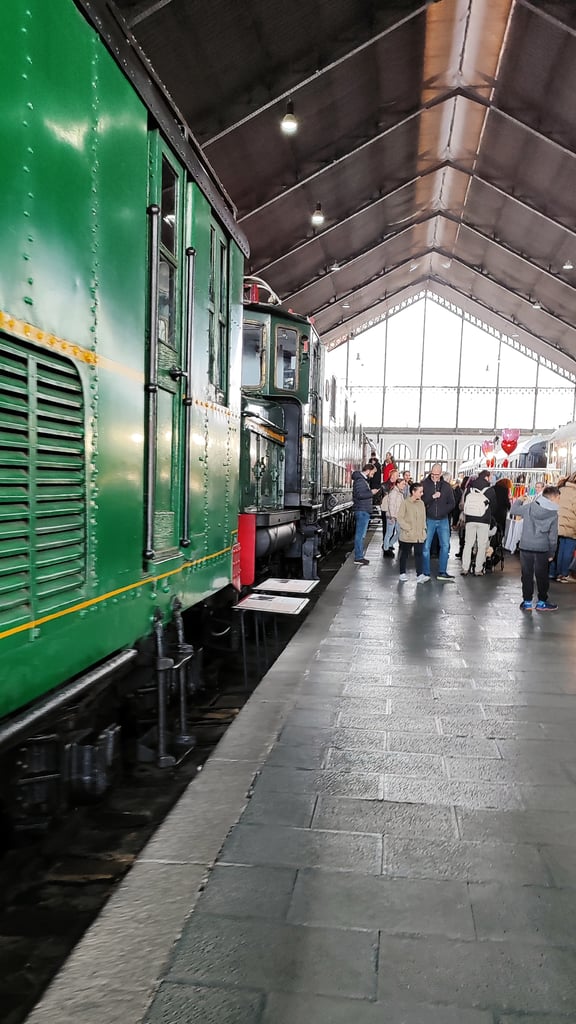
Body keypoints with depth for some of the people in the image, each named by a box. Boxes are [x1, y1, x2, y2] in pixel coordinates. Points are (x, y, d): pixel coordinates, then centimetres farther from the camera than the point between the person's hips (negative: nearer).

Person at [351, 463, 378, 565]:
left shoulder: (364, 479, 19)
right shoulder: (360, 480, -14)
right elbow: (360, 494, -25)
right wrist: (371, 492, -16)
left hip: (364, 510, 11)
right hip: (362, 510, -11)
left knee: (361, 534, 14)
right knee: (360, 534, -8)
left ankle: (359, 556, 21)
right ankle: (358, 558, -6)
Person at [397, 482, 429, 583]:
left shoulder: (421, 503, 7)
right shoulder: (405, 503, -9)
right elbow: (400, 518, -11)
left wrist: (423, 528, 5)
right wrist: (408, 529, -14)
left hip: (420, 535, 4)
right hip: (407, 535, -4)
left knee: (419, 554, 1)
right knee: (405, 554, 9)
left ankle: (419, 575, -1)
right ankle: (402, 574, 20)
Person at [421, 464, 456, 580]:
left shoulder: (446, 486, 4)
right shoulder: (424, 484, -3)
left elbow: (452, 503, 7)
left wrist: (443, 510, -7)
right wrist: (432, 497, -22)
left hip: (443, 520, 2)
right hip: (429, 520, -2)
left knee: (445, 545, -1)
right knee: (426, 546, 1)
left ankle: (442, 572, 6)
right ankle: (425, 573, 10)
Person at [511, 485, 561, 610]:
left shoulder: (529, 506, -3)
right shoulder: (553, 514, -5)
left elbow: (514, 510, 8)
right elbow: (552, 535, -3)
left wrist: (519, 500, 27)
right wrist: (551, 553, 6)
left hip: (526, 546, 1)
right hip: (542, 549, -1)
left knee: (527, 575, 8)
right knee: (542, 576, 11)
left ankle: (527, 602, 12)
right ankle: (542, 602, 18)